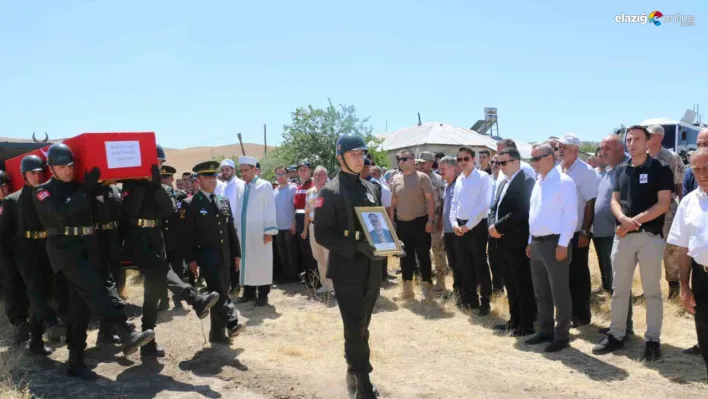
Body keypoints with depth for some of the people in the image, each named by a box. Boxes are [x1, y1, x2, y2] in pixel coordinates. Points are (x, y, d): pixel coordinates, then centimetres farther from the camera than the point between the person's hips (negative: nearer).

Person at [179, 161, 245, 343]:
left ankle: (218, 332, 17)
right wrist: (191, 259, -12)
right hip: (206, 255, -6)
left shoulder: (224, 202, 14)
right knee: (219, 291, -18)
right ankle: (232, 322, -15)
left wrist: (236, 253, 11)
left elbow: (231, 230, 15)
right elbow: (186, 235, -7)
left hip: (224, 255, 6)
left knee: (221, 292, 9)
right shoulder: (190, 204, -3)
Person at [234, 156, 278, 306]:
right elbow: (238, 209, 12)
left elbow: (270, 209, -7)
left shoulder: (265, 185, -4)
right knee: (246, 261, 9)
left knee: (261, 262, 1)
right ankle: (249, 291, 20)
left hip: (259, 231, -5)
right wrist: (235, 227, 5)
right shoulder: (241, 187, 10)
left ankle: (262, 294, 8)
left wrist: (269, 231, -12)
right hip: (243, 231, 5)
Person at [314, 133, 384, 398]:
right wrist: (357, 246, -23)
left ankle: (355, 375, 33)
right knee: (355, 328, -3)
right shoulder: (330, 192, -8)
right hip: (347, 270, -6)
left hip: (372, 270, 6)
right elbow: (322, 235, -12)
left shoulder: (372, 189, 11)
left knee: (361, 327, 17)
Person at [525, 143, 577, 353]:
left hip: (554, 243, -8)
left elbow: (570, 215, -16)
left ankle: (562, 335, 13)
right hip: (536, 243, 9)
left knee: (559, 293, 2)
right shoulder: (538, 183, 14)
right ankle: (546, 330, 28)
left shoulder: (564, 182, -12)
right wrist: (530, 241, 16)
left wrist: (563, 243, -19)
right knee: (541, 292, 15)